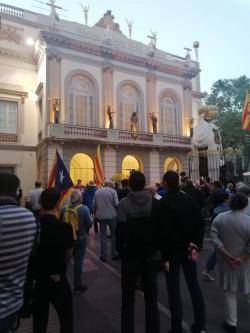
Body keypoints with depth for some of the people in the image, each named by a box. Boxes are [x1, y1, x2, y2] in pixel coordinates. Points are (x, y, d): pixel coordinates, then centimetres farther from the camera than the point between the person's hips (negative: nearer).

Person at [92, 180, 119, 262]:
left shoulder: (97, 191, 4)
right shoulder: (113, 191, -8)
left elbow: (94, 204, 4)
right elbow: (116, 203, -13)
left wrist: (95, 214, 15)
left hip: (101, 216, 3)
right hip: (111, 216, -3)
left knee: (103, 235, 12)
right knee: (114, 234, 12)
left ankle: (103, 255, 16)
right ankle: (114, 254, 18)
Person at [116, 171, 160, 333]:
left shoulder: (124, 203, -14)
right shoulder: (154, 201, -6)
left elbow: (121, 231, -18)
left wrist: (121, 250, -2)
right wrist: (155, 248, 8)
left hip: (131, 254, -2)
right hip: (150, 254, 3)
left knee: (128, 298, 14)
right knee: (151, 297, 17)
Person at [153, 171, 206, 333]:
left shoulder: (162, 204, -17)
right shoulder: (190, 200, -2)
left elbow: (162, 232, -18)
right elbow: (200, 224, -1)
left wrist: (164, 256, -10)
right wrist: (196, 246, 3)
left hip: (172, 250, -4)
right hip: (189, 249, 5)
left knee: (174, 289, 9)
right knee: (194, 285, 18)